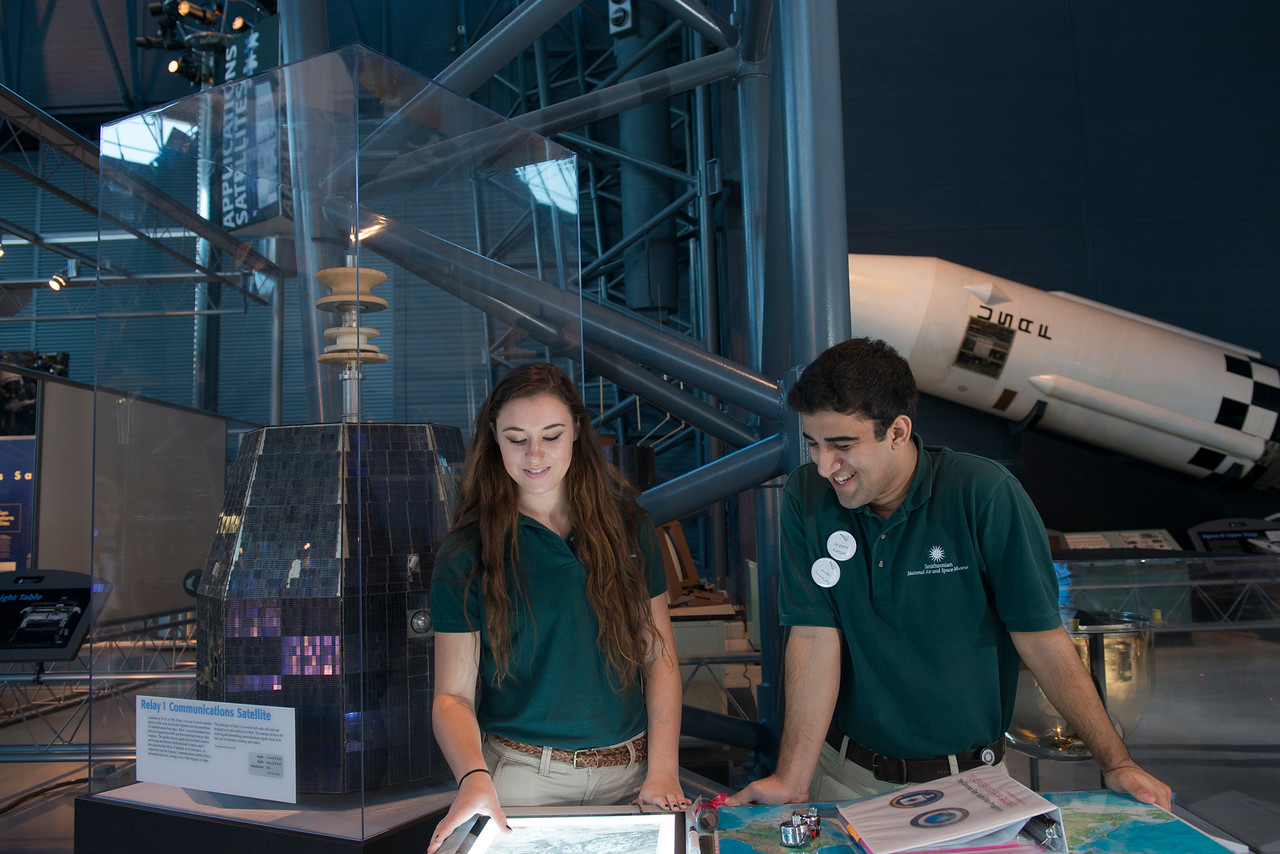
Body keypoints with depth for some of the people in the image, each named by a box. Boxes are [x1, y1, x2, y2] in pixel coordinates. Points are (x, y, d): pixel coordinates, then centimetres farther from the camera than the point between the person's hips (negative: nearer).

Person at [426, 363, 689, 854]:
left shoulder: (627, 527, 1)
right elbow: (453, 696, -8)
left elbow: (659, 658, 0)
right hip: (524, 776, -1)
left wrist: (663, 772, -9)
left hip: (629, 775, 2)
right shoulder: (465, 555, -6)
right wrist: (474, 778, -26)